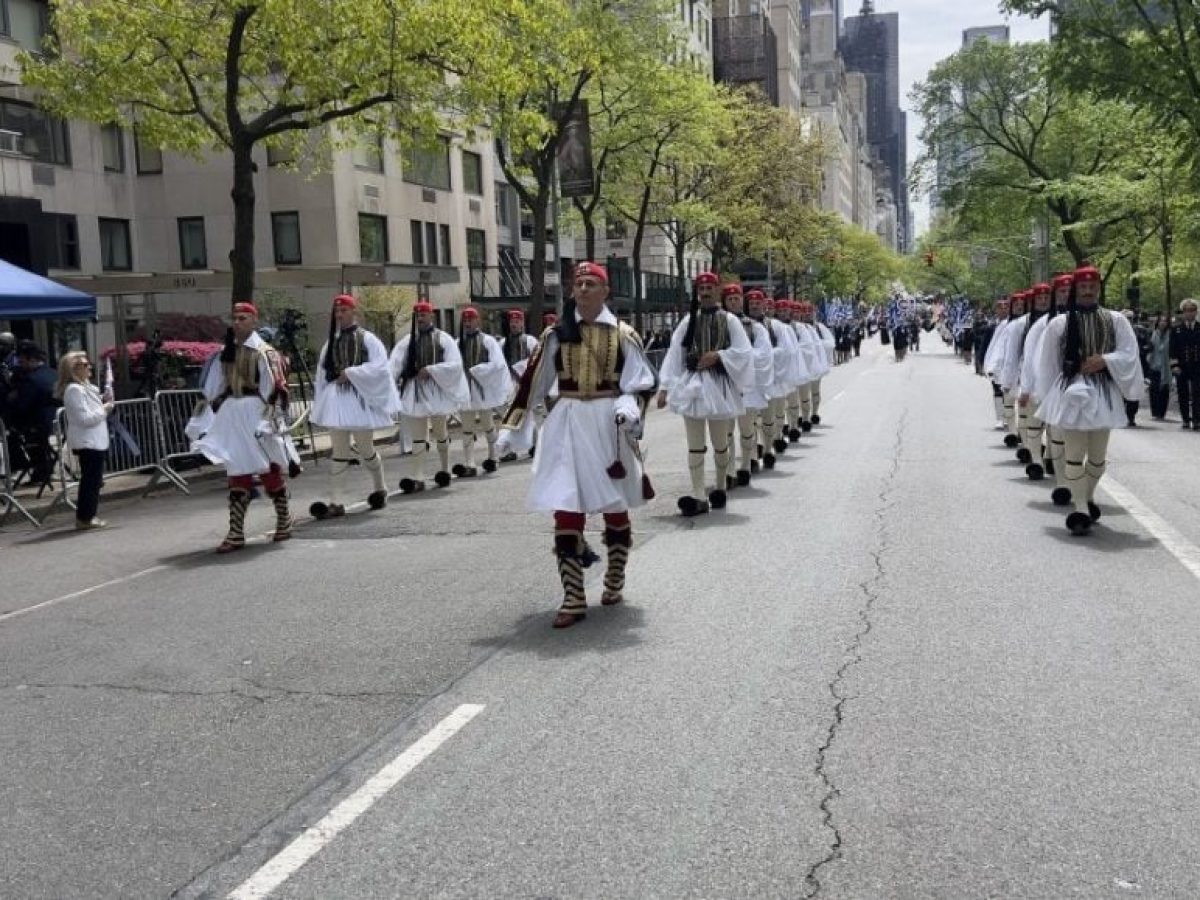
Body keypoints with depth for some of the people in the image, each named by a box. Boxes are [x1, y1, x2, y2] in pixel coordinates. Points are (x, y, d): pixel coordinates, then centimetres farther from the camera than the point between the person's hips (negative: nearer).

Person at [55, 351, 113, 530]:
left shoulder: (85, 387, 15)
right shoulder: (74, 390, -16)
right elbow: (85, 418, -21)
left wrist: (104, 404, 8)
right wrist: (104, 409, -11)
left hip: (95, 441, 10)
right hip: (87, 442, -10)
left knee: (93, 480, 14)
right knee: (91, 480, -5)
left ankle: (88, 516, 20)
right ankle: (85, 518, 1)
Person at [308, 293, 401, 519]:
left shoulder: (367, 339, -3)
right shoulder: (331, 342, 10)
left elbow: (379, 367, -13)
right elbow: (322, 372, 13)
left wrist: (350, 372, -17)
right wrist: (322, 404, 7)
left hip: (360, 399, -4)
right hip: (336, 399, 4)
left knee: (365, 449, 7)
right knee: (338, 452, 1)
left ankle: (380, 489, 32)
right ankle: (335, 502, 0)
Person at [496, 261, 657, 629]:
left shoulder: (623, 334, 1)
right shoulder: (556, 334, 4)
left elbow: (642, 382, 1)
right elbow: (531, 382, 7)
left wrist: (629, 407, -20)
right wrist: (510, 426, 4)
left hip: (610, 425, 0)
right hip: (567, 426, 1)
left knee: (615, 507, 11)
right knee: (566, 509, -5)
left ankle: (614, 583, 30)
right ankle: (574, 599, 0)